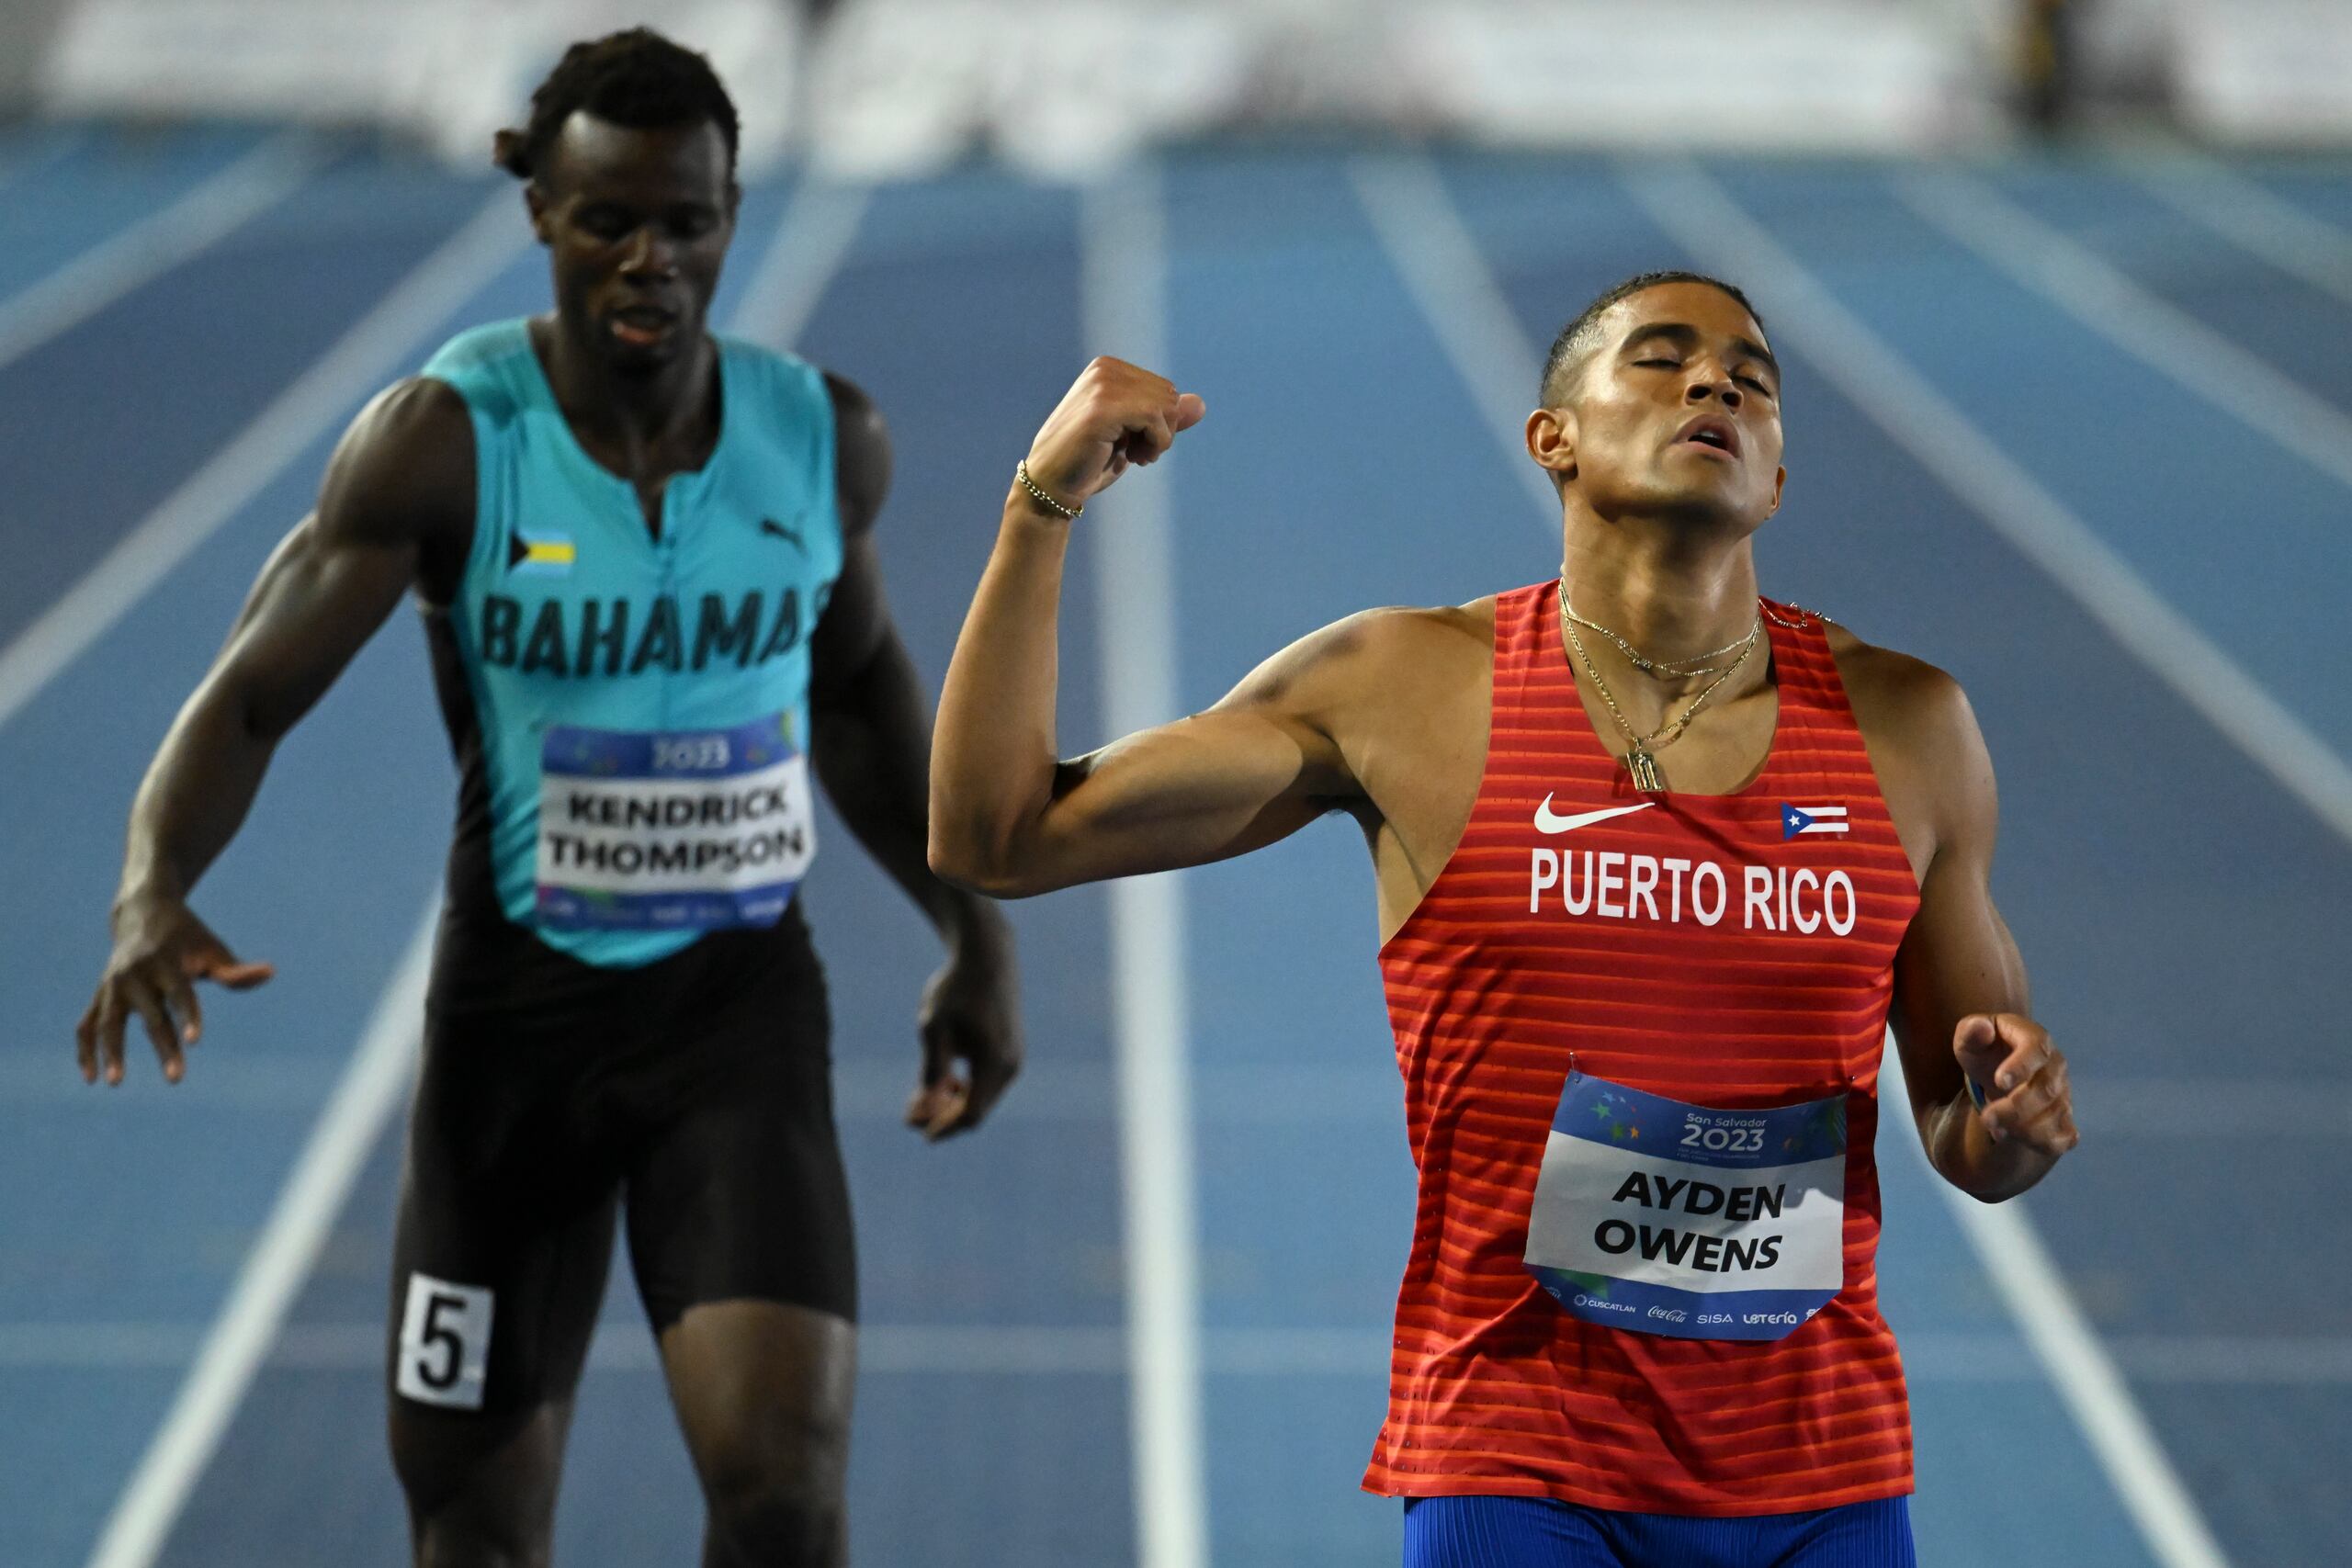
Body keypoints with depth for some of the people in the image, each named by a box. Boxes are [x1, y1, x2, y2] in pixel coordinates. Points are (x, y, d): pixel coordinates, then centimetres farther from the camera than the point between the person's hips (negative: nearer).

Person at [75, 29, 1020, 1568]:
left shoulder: (827, 437, -3)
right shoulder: (442, 444, -13)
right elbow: (251, 694, -16)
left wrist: (979, 934, 15)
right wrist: (153, 891, -35)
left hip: (739, 996, 1)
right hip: (515, 1002, -1)